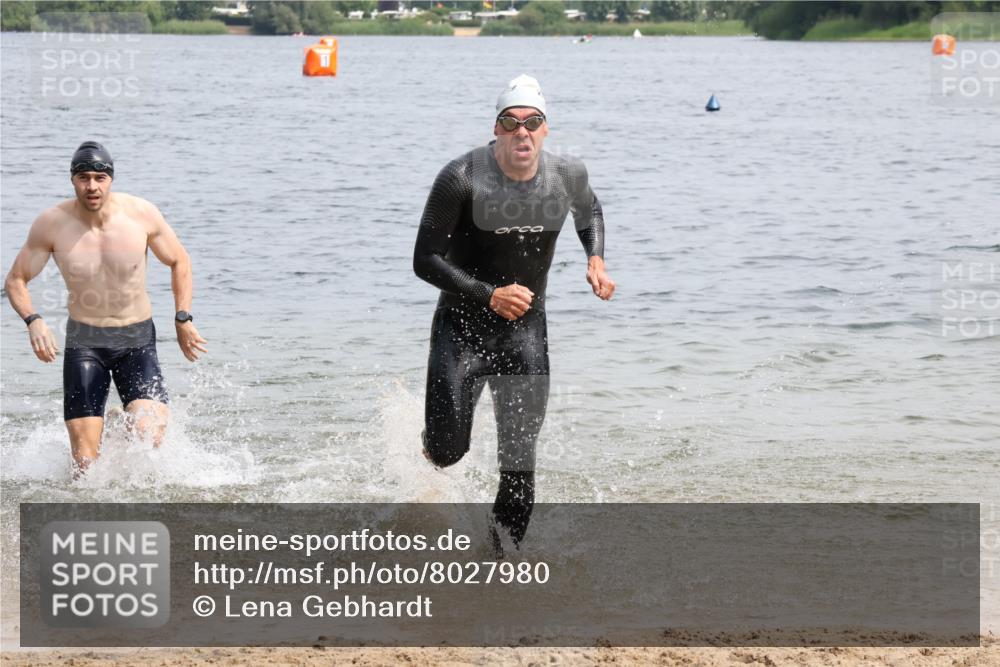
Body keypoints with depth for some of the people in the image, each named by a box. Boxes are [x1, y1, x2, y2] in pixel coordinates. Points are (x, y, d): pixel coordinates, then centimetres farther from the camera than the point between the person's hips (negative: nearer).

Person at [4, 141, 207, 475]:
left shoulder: (141, 214, -11)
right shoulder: (51, 224, -12)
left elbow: (179, 262, 6)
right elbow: (16, 280, 0)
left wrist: (183, 319, -1)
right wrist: (33, 320, -19)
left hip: (137, 338, 0)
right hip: (84, 342, 0)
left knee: (149, 434, -22)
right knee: (84, 464, -8)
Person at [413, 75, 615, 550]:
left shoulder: (568, 176, -6)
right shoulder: (462, 179, -19)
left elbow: (589, 210, 20)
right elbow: (425, 261, -16)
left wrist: (596, 260, 2)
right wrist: (489, 295, -26)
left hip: (526, 331, 3)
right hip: (461, 327, -3)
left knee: (520, 463, -5)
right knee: (447, 451, -4)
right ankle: (430, 435, 34)